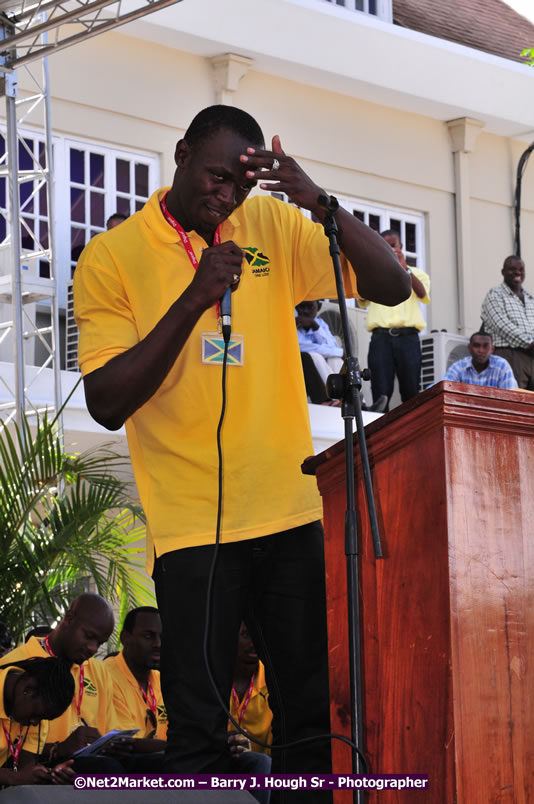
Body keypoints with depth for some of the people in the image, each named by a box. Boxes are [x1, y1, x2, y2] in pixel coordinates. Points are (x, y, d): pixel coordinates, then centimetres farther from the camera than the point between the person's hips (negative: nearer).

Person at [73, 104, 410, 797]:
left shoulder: (273, 228, 8)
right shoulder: (112, 257, -1)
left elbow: (392, 289, 1)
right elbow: (106, 403, -9)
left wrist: (318, 202, -13)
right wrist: (193, 301, -17)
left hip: (291, 513, 3)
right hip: (192, 525, -3)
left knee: (315, 714, 5)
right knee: (199, 727, -3)